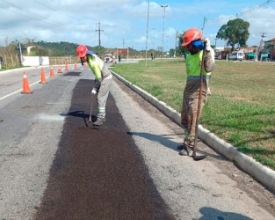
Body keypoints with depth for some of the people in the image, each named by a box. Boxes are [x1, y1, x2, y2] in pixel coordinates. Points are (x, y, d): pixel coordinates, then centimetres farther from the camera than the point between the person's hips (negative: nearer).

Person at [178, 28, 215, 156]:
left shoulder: (207, 52, -8)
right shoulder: (189, 55, 14)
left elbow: (209, 68, -26)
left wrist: (208, 50, -28)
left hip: (199, 91, -8)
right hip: (188, 89, 8)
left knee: (192, 118, -9)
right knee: (184, 118, 10)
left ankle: (189, 145, 0)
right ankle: (189, 141, 24)